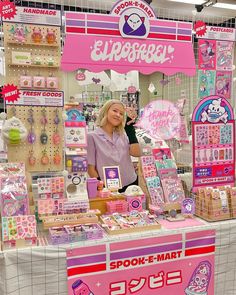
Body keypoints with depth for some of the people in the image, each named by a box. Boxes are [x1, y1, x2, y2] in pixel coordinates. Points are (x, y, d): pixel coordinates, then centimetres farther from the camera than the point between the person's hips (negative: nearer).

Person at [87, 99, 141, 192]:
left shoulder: (123, 135, 7)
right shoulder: (92, 136, -6)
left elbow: (136, 153, -8)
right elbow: (90, 167, -6)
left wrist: (130, 127, -9)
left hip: (131, 184, 4)